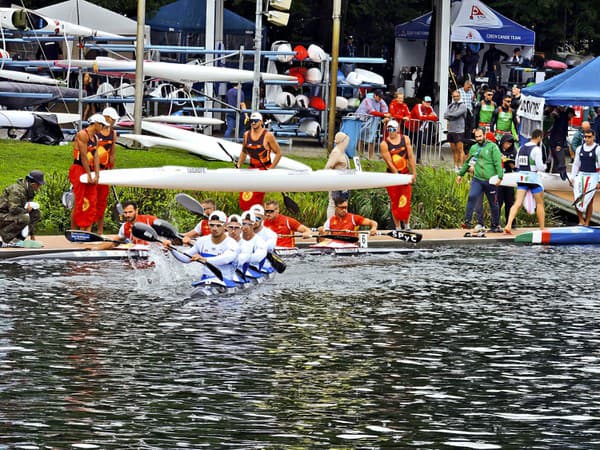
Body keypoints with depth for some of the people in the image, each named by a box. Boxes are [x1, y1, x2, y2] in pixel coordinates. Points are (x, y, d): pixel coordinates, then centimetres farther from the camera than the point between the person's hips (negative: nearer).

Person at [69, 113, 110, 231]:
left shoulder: (95, 138, 14)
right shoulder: (83, 135, -13)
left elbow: (96, 156, 7)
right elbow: (83, 156, -16)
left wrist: (96, 175, -3)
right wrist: (89, 175, -17)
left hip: (89, 170, 8)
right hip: (78, 170, -8)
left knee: (91, 202, 3)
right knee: (79, 203, -7)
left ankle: (87, 230, 3)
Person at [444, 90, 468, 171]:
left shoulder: (463, 106, -2)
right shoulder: (450, 106, 15)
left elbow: (457, 114, -15)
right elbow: (445, 116, 4)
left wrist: (449, 114, 2)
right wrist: (452, 117, -10)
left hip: (459, 131, -6)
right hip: (451, 130, 6)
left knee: (460, 149, -7)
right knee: (453, 149, 10)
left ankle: (460, 167, -7)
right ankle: (455, 166, 16)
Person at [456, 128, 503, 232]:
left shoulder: (492, 147, -2)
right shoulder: (473, 148, 12)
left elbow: (498, 163, -10)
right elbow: (467, 163, 26)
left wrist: (500, 176, -19)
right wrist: (461, 174, 30)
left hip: (490, 180, -3)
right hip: (477, 179, 3)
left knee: (493, 203, 8)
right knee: (472, 197, -21)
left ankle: (496, 225, 22)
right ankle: (467, 221, -21)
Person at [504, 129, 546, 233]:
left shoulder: (521, 148, 10)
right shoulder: (536, 149, -11)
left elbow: (516, 165, 16)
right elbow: (540, 167, -13)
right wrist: (544, 166, 8)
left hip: (521, 178, 5)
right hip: (533, 178, -5)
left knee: (517, 203, -2)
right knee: (539, 203, 10)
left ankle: (508, 225, -18)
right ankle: (542, 228, 16)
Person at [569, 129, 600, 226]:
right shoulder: (580, 149, 8)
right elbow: (576, 164, 14)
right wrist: (572, 177, 8)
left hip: (592, 177, -3)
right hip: (581, 175, 3)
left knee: (589, 201, 0)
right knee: (578, 200, -6)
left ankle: (587, 223, 9)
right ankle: (581, 220, 7)